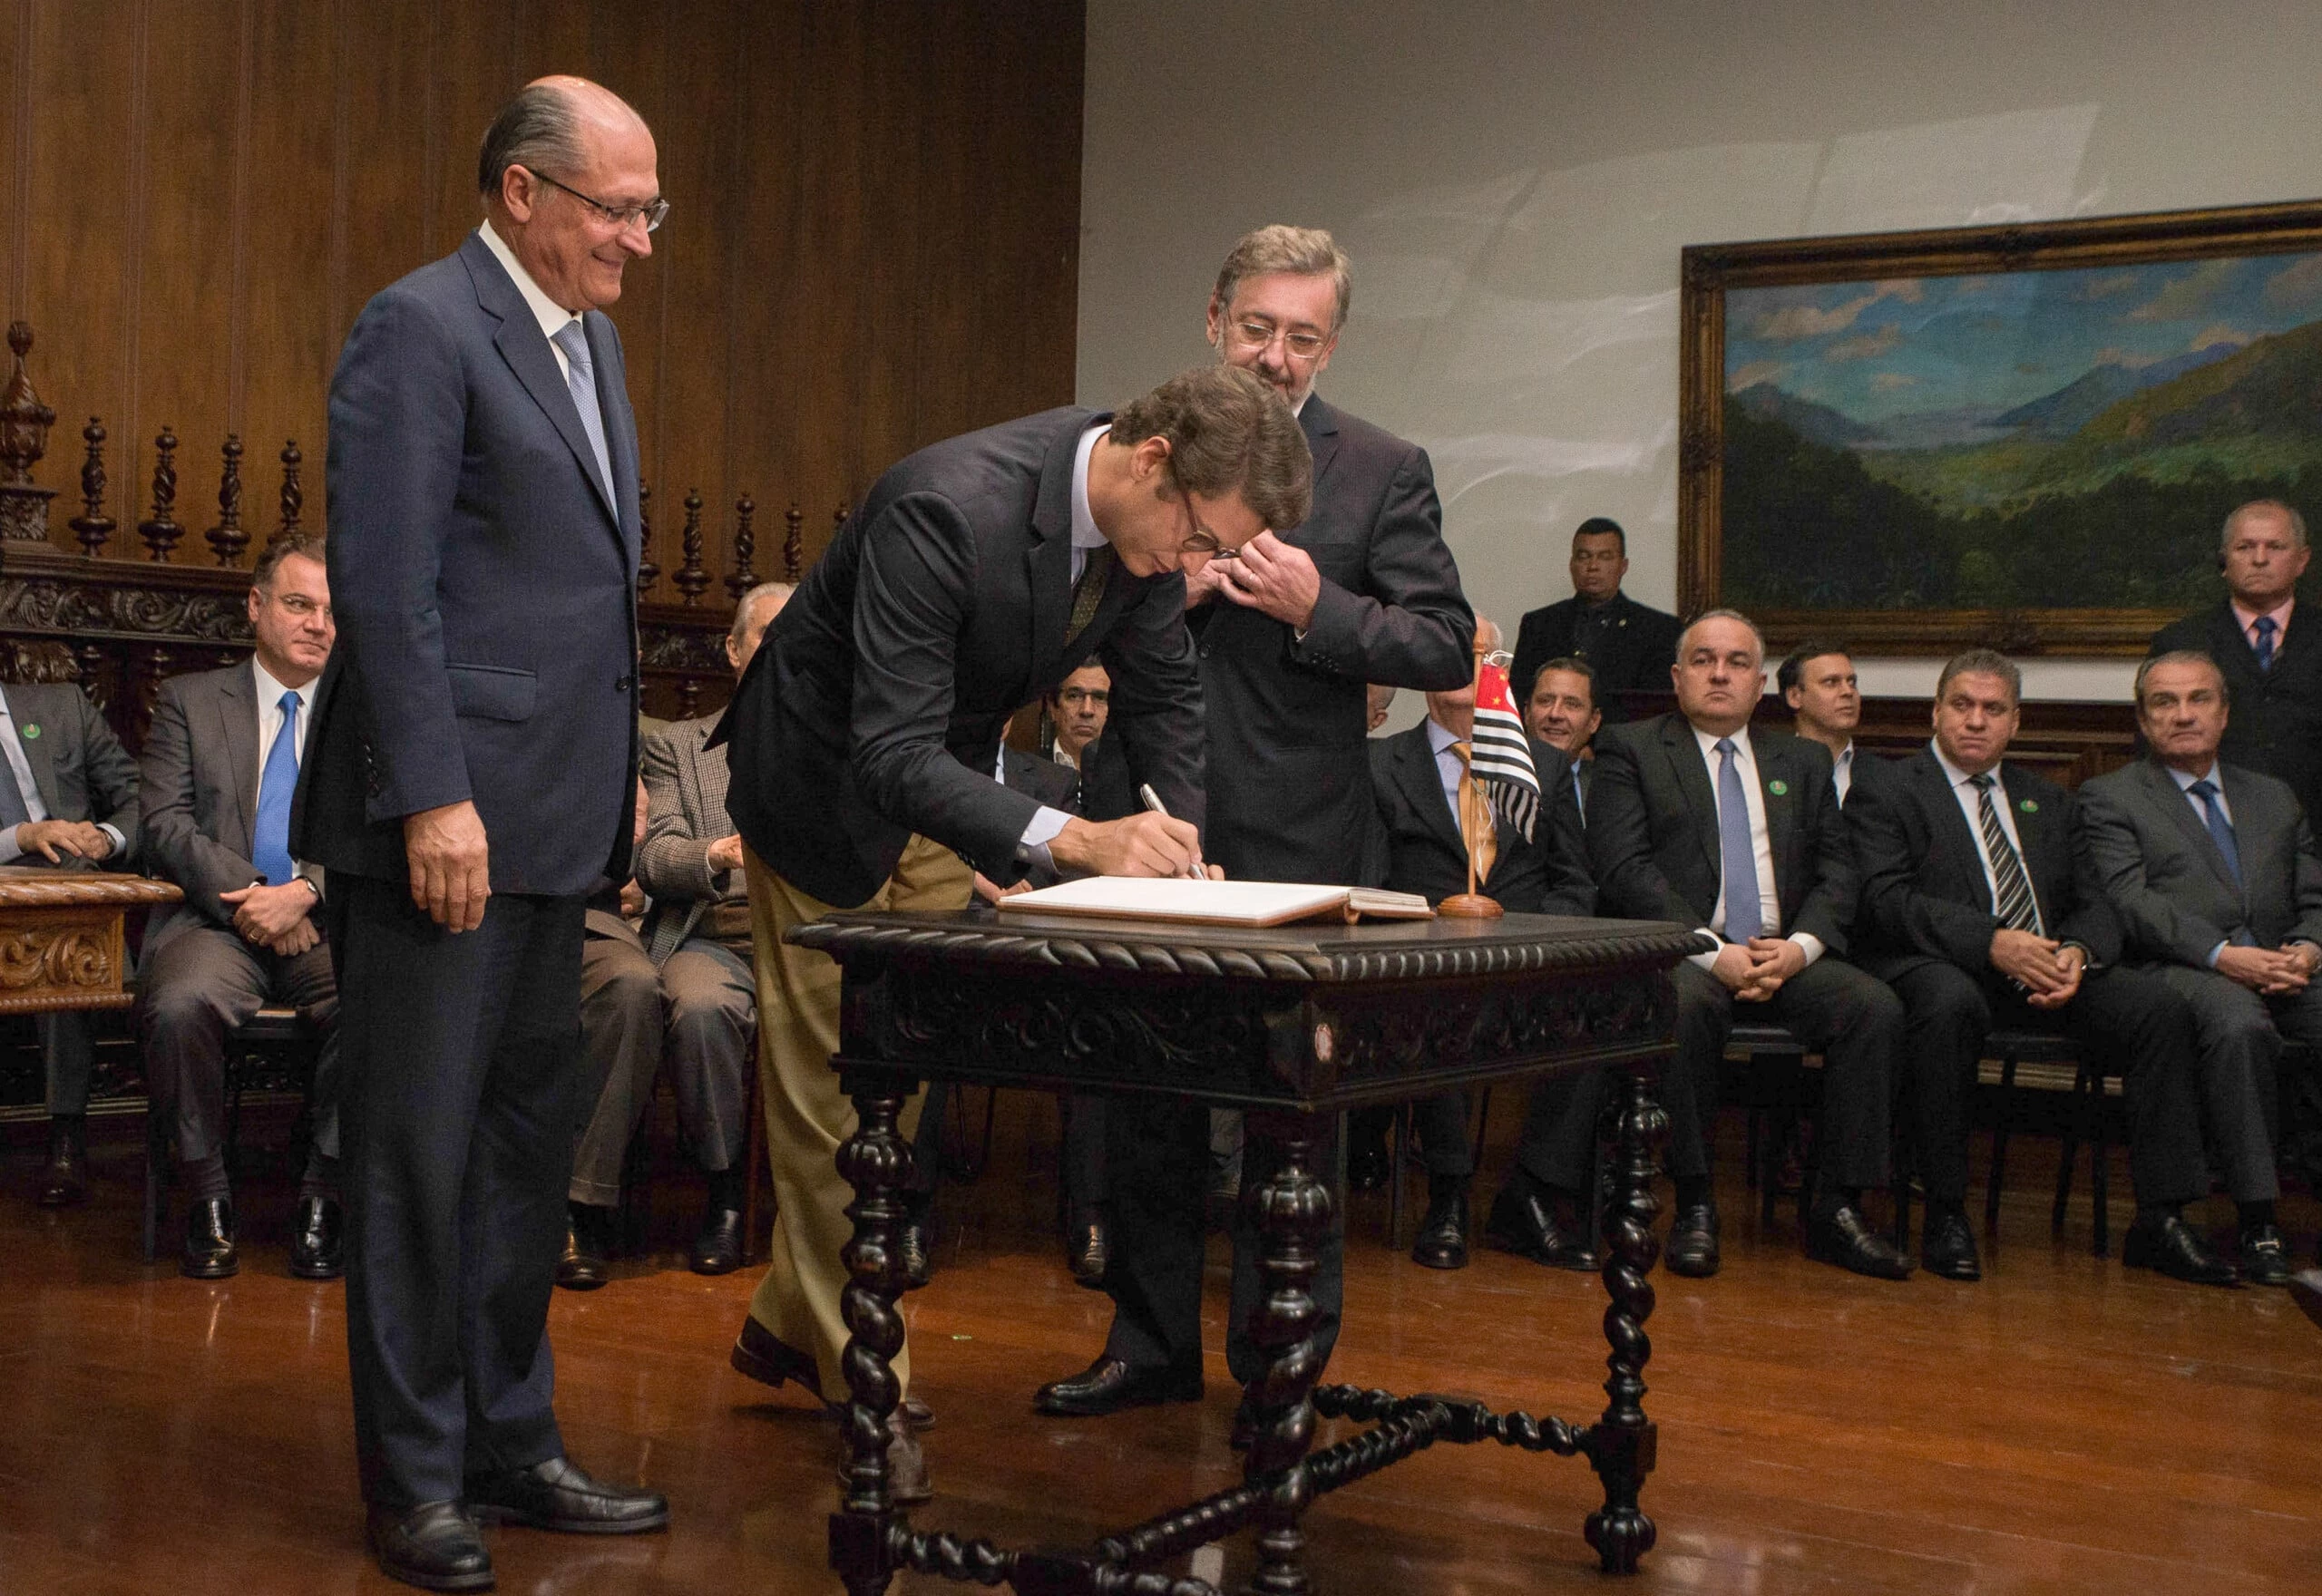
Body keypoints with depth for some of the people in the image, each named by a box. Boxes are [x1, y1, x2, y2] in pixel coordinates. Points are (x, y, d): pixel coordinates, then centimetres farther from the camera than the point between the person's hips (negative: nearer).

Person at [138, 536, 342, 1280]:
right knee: (178, 1007, -34)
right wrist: (248, 896, -12)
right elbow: (167, 826, 3)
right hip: (219, 919, 0)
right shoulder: (189, 701, 14)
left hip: (330, 923, 0)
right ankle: (206, 1198, -12)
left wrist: (306, 894, -14)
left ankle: (322, 1193, -13)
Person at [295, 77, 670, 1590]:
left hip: (553, 813, 9)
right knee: (420, 1150, 1)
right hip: (446, 811, -9)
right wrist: (435, 799, -21)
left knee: (531, 1139, 15)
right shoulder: (421, 328, -11)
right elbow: (386, 585, -17)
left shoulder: (591, 338, 16)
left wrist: (621, 772, 18)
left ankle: (512, 1442, 27)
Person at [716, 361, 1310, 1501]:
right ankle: (861, 1387, 11)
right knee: (834, 1087, 0)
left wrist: (1179, 844, -17)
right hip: (827, 778, -7)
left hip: (940, 777, 7)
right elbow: (893, 756, -41)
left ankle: (790, 1323, 29)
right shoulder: (949, 509, -38)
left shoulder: (1148, 521, -16)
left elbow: (1163, 694, 0)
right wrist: (1074, 840, -53)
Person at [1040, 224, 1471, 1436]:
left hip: (1298, 839, -3)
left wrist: (1317, 608, -18)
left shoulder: (1384, 471, -1)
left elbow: (1447, 651, -5)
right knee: (1148, 1104, 12)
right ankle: (1151, 1344, 26)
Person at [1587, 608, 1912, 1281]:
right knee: (1683, 1006, -37)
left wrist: (1799, 945, -10)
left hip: (1786, 954, 4)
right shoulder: (1629, 749, 8)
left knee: (1874, 1006, -24)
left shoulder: (1803, 762, 21)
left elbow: (1836, 872, 12)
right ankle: (1694, 1206, -23)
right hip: (1684, 954, -4)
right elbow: (1624, 869, -5)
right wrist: (1711, 953, -16)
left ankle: (1839, 1210, -16)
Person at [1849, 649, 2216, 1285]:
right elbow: (1886, 899, -9)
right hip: (1941, 968, -5)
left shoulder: (2050, 803, 25)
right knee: (1951, 1004, -39)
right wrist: (1992, 942, -22)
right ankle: (1945, 1214, -26)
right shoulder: (1884, 795, 7)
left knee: (2161, 1007, -19)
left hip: (2051, 972, 5)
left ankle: (2160, 1217, -14)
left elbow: (2093, 904, 16)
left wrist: (2077, 953, -9)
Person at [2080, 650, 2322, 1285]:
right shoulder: (2111, 798, 12)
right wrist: (2222, 954, -16)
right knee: (2241, 1026, -37)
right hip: (2181, 971, -4)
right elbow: (2132, 905, -3)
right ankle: (2257, 1219, -29)